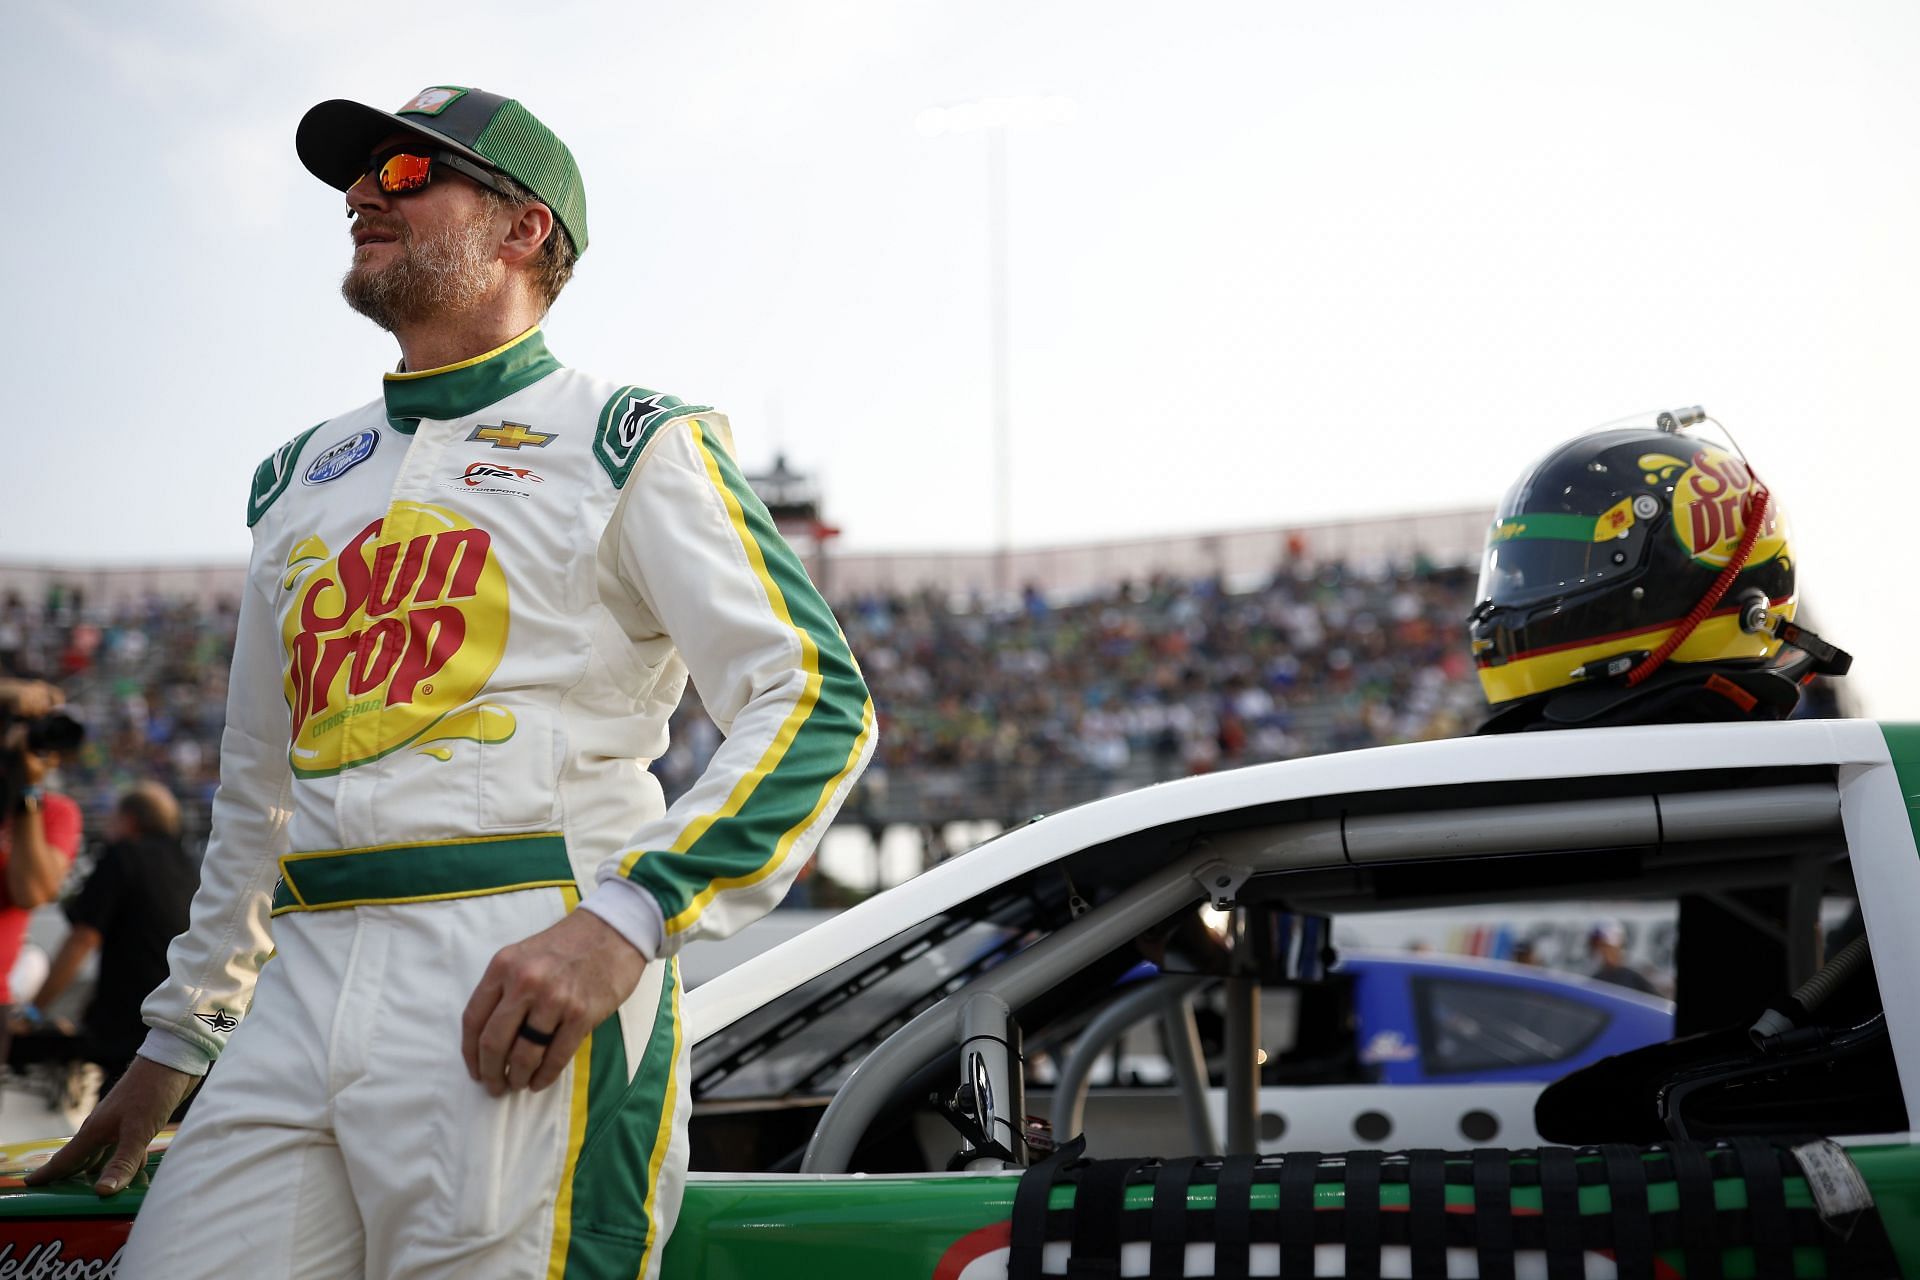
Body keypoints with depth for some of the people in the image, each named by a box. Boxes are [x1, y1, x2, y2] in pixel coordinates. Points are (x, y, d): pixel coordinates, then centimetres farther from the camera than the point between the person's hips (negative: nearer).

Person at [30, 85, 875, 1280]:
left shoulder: (628, 443, 3)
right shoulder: (302, 478, 23)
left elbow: (816, 701, -7)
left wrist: (625, 919, -18)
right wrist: (176, 1041, 27)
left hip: (535, 976, -5)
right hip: (307, 990, 6)